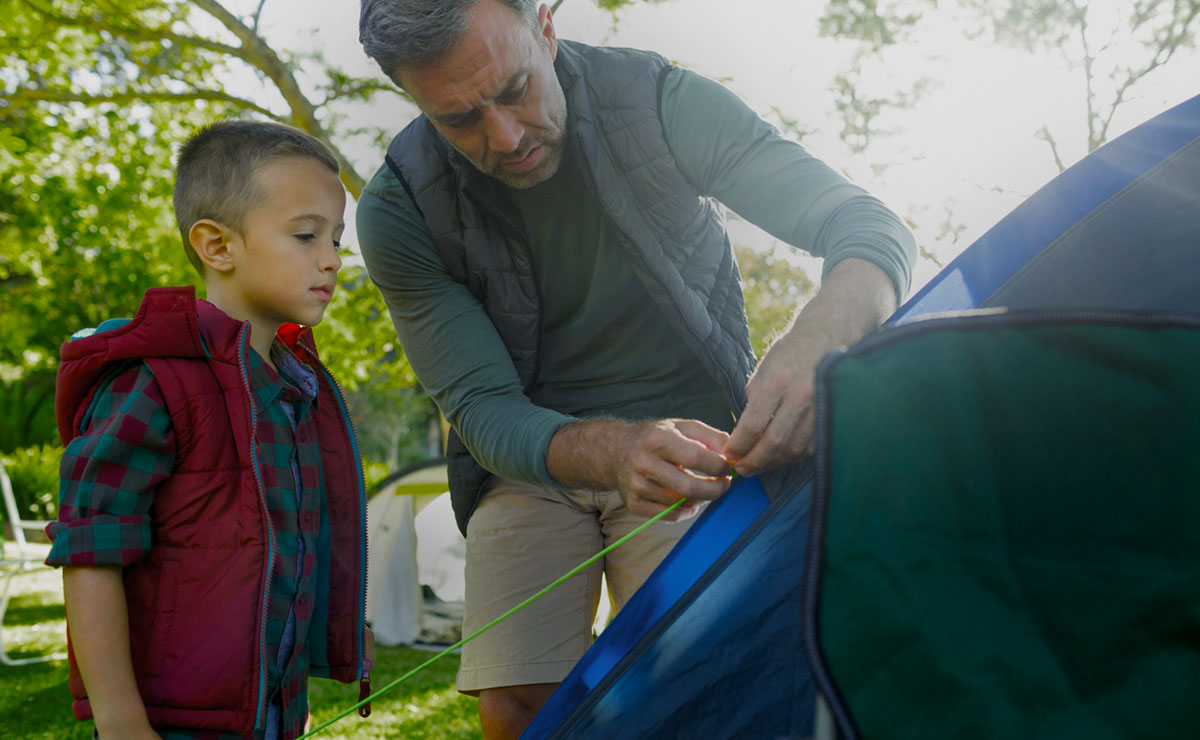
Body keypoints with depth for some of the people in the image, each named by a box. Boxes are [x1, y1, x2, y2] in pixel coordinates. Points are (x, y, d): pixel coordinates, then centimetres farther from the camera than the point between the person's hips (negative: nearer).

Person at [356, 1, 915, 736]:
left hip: (687, 448, -1)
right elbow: (482, 410, -18)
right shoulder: (399, 211, -17)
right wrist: (612, 452, -40)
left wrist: (816, 340, -45)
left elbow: (870, 225, -21)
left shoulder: (659, 103, -20)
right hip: (530, 464, 1)